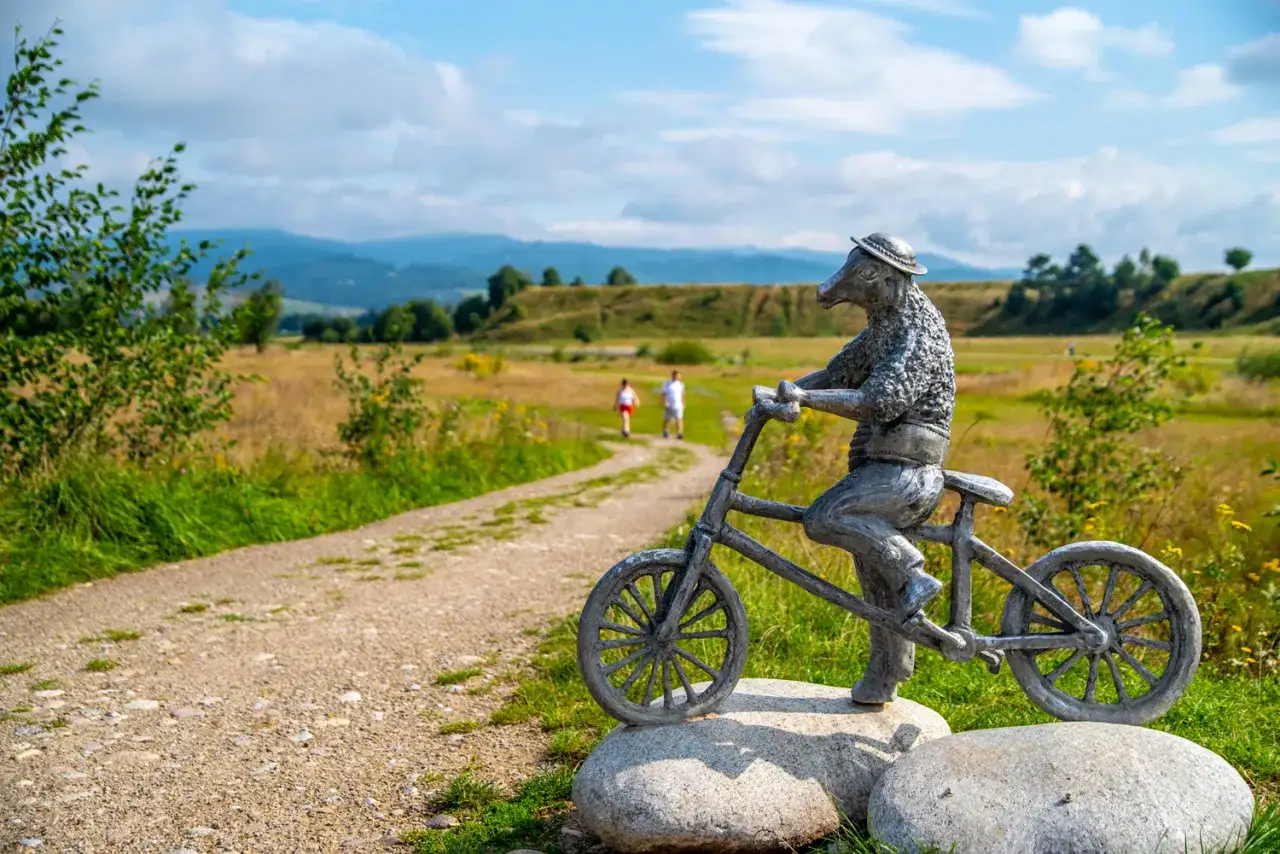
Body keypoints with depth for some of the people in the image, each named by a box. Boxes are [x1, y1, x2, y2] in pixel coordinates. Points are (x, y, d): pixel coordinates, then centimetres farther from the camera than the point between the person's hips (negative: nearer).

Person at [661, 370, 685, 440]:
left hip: (678, 405, 2)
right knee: (667, 419, 9)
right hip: (669, 405, -2)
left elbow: (682, 394, 14)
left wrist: (683, 404, 11)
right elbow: (664, 394, -5)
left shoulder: (681, 384, 8)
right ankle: (665, 433, 25)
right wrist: (664, 403, -15)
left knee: (679, 419, -12)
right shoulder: (667, 384, -2)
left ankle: (679, 433, -17)